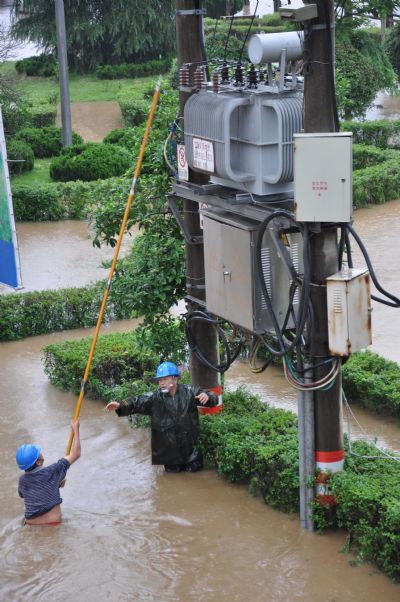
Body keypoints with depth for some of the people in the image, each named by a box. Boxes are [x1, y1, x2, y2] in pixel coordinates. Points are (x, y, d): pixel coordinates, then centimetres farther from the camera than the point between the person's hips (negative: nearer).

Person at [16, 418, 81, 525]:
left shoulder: (23, 480, 2)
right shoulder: (51, 472, -12)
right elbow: (75, 454, -5)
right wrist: (75, 430, 7)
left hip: (31, 524, 4)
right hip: (52, 524, -4)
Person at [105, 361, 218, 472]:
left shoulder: (189, 392, -7)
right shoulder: (155, 398, -8)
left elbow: (213, 399, -1)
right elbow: (137, 402, -22)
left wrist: (207, 396, -27)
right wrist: (120, 406, -41)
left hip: (189, 444, 0)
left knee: (194, 469, 9)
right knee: (173, 472, 11)